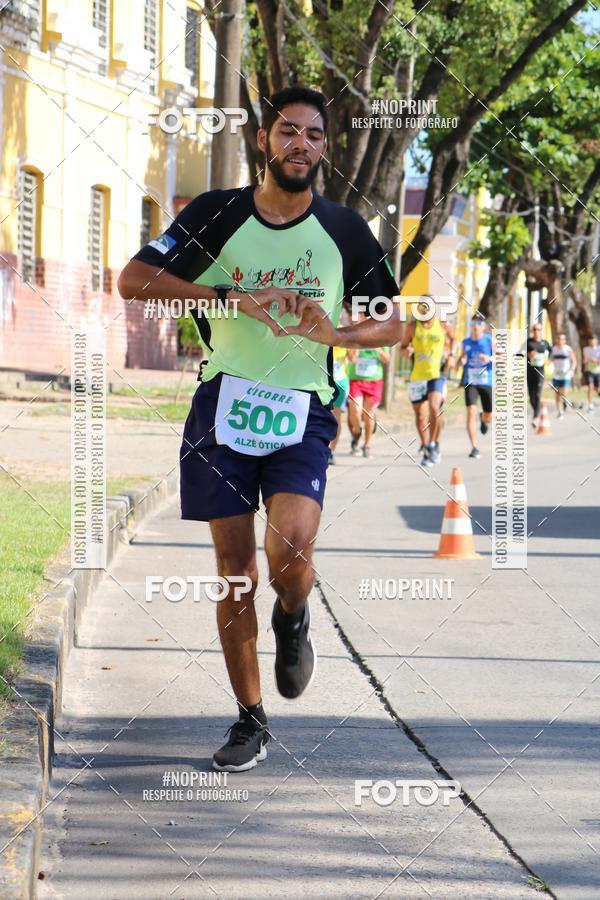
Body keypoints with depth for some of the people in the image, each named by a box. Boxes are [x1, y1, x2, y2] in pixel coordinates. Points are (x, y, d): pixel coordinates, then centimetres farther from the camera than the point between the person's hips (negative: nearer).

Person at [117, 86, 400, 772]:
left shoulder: (344, 229, 6)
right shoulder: (216, 214, 2)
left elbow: (391, 324, 12)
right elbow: (133, 280, -5)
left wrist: (333, 334, -9)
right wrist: (230, 297, -15)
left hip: (302, 413, 0)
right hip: (224, 406, 1)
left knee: (290, 547, -24)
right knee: (235, 571, 3)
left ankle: (293, 620, 13)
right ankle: (250, 722, 16)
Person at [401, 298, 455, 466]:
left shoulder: (443, 326, 1)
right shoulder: (412, 327, 0)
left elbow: (452, 338, 23)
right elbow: (403, 346, 10)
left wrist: (451, 355, 11)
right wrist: (406, 350, -12)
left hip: (437, 374, -2)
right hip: (417, 376, 2)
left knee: (434, 408, -22)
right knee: (420, 416, 8)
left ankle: (433, 445, -7)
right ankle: (425, 448, 28)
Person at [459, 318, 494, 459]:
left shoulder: (490, 340, -3)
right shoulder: (466, 342, 7)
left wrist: (489, 358, -27)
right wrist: (461, 361, -4)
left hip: (487, 382, -1)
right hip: (471, 382, 1)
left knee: (489, 417, 7)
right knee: (471, 412, -17)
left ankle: (483, 419, 47)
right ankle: (474, 448, -15)